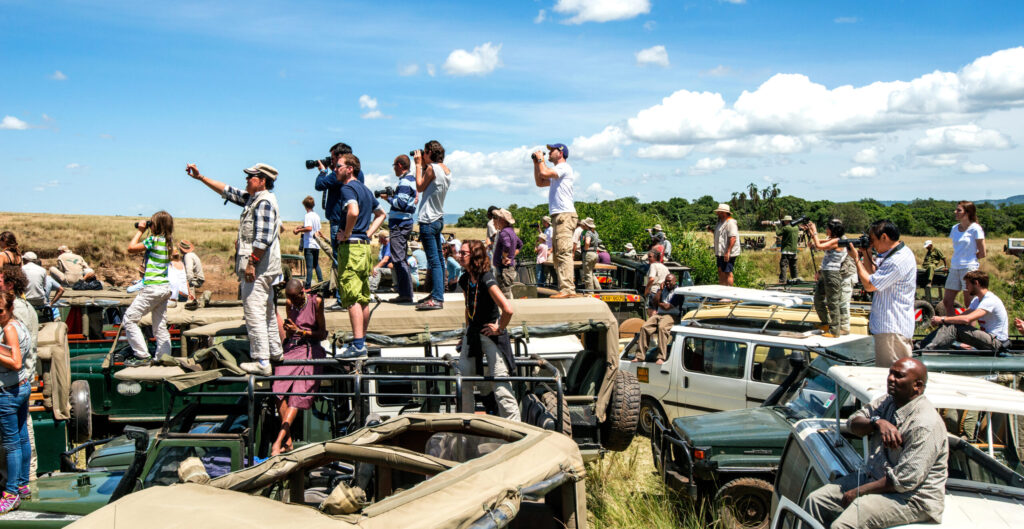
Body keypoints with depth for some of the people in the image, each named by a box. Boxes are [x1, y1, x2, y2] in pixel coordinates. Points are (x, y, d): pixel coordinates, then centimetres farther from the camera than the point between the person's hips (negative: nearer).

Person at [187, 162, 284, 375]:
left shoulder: (264, 202, -15)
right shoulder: (253, 198, 16)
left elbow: (263, 238, -22)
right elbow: (227, 191, 25)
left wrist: (251, 263, -23)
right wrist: (200, 177, 25)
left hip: (257, 268, -11)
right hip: (263, 268, 11)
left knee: (254, 312, -10)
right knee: (267, 310, 19)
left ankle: (261, 362, -9)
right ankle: (274, 351, 31)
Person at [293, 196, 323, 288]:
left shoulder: (307, 215, -12)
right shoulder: (317, 216, 12)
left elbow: (309, 228, -26)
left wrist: (298, 230, -13)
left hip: (309, 245, -7)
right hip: (316, 244, 7)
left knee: (309, 266, -7)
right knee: (316, 265, 18)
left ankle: (308, 285, -5)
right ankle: (321, 282, 21)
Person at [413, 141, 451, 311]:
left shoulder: (432, 168, -14)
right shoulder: (446, 169, 12)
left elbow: (420, 187, -4)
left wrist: (419, 165, 2)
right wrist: (423, 165, 16)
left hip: (428, 221, -10)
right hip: (439, 219, 10)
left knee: (434, 261, -11)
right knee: (439, 259, 16)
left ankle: (437, 299, -13)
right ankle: (438, 293, 27)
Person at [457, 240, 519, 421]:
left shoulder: (487, 279, -22)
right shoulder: (464, 280, 4)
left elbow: (508, 309, -31)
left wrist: (499, 329, -17)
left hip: (491, 334, -8)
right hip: (472, 334, 8)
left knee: (499, 382, -8)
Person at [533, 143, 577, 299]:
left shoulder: (564, 167, -5)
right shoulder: (556, 172, 27)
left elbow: (545, 172, -19)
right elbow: (539, 182, 33)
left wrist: (540, 159, -1)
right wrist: (536, 163, 23)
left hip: (565, 215, -11)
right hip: (559, 217, 11)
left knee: (564, 253, -18)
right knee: (557, 254, 9)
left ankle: (567, 289, -24)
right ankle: (564, 288, 11)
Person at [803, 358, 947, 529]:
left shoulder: (926, 425, -22)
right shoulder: (887, 401, 6)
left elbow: (905, 480, -24)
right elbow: (853, 422, 4)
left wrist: (858, 492, -18)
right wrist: (877, 422, -18)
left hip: (911, 497, -9)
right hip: (874, 477, 9)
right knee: (815, 500, -1)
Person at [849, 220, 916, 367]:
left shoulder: (897, 261, -23)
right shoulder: (892, 254, 10)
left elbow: (869, 285, -19)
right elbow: (875, 274, 15)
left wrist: (856, 259, -10)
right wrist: (866, 254, 4)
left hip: (892, 328, -11)